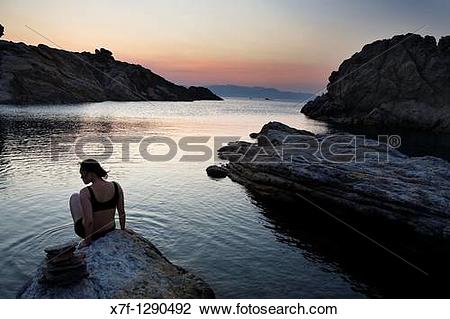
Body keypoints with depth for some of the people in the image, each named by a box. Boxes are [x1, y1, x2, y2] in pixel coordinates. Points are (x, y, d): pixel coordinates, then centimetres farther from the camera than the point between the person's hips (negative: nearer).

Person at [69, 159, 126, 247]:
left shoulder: (86, 192, -24)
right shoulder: (116, 186, -11)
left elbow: (89, 221, -25)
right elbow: (122, 213, -3)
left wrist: (87, 240, -9)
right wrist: (123, 230, 12)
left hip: (90, 232, -4)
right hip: (110, 231, 5)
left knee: (74, 197, 17)